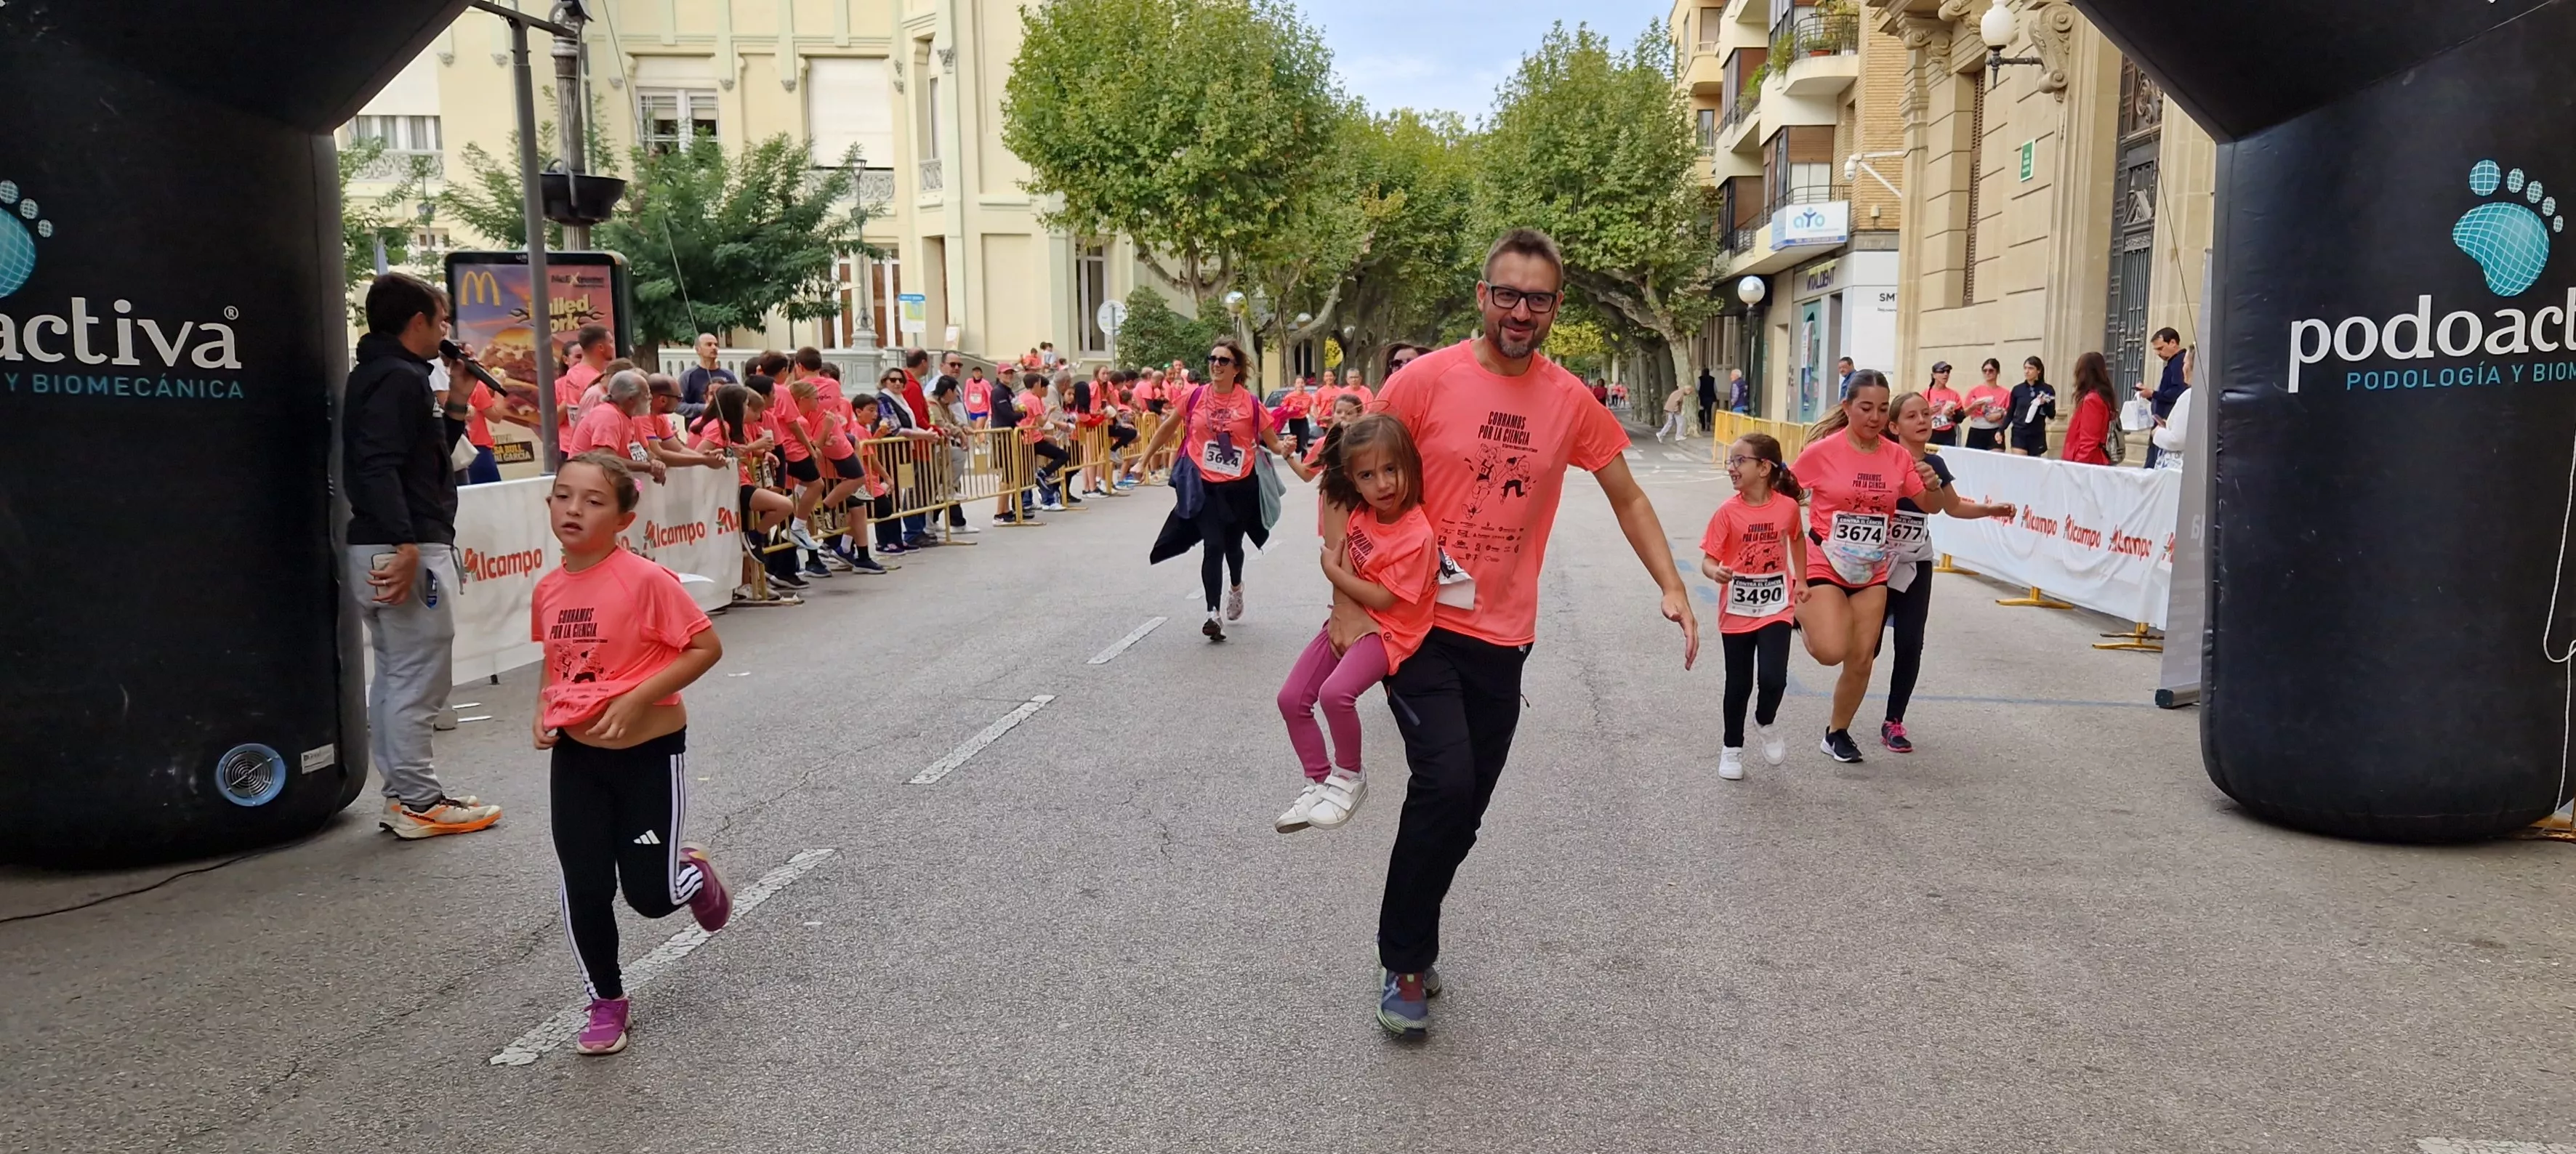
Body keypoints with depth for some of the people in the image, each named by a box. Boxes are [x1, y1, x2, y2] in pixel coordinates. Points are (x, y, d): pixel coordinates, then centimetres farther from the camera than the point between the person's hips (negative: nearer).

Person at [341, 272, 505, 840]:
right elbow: (379, 467, -24)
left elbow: (428, 454, 23)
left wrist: (457, 399, 14)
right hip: (407, 547, -11)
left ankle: (403, 794, 21)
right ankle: (418, 803, 0)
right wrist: (406, 544, -29)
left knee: (395, 675, 14)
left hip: (379, 546, 11)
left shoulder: (383, 374, 19)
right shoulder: (400, 377, -13)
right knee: (419, 679, -5)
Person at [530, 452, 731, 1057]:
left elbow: (706, 647, -15)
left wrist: (637, 698, -21)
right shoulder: (548, 589, 2)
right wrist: (543, 711, 2)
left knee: (652, 894, 2)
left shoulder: (646, 580, -18)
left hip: (648, 752, -5)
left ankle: (692, 872, 38)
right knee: (585, 890, 5)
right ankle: (606, 1002, 25)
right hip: (576, 756, 5)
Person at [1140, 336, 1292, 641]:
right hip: (1203, 485, 0)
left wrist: (1283, 450, -23)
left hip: (1239, 486, 0)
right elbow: (1168, 429, 9)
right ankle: (1214, 614, -4)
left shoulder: (1250, 403, -7)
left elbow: (1271, 441, -1)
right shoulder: (1195, 396, -4)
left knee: (1232, 545, 17)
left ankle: (1236, 586, 50)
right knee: (1213, 546, -11)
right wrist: (1145, 459, 11)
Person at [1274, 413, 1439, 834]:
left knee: (1336, 692, -30)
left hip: (1390, 630, -7)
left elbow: (1382, 598, -20)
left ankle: (1349, 776, -5)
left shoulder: (1417, 535, -23)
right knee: (1292, 699, 4)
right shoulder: (1359, 513, -2)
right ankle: (1319, 782, 20)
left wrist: (1332, 570, -13)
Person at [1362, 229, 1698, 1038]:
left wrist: (1673, 588, 0)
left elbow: (1627, 497, 11)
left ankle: (1409, 950, 32)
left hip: (1503, 636, 4)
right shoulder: (1426, 380, -9)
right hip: (1420, 624, -4)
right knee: (1446, 782, -18)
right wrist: (1350, 599, -7)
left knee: (1463, 811, 10)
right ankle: (1405, 962, 2)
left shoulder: (1569, 400, 1)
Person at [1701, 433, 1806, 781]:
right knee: (1739, 684, 8)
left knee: (1773, 678, -14)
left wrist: (1801, 580, 13)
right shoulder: (1729, 511, -11)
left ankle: (1765, 723, 19)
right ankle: (1731, 747, 28)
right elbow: (1708, 558, -10)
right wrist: (1715, 572, -32)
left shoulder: (1787, 506, -6)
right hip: (1737, 612, 0)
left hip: (1776, 609, 0)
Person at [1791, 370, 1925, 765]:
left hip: (1872, 571, 4)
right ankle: (1803, 615, 15)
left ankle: (1837, 733, 26)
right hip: (1825, 565, -4)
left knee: (1862, 659, 6)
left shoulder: (1897, 456, -1)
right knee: (1831, 652, -19)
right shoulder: (1822, 452, -12)